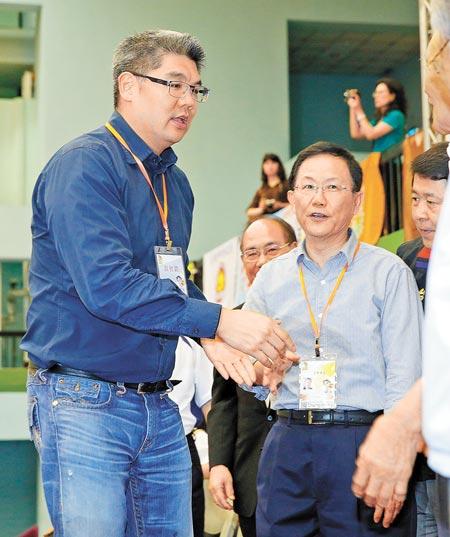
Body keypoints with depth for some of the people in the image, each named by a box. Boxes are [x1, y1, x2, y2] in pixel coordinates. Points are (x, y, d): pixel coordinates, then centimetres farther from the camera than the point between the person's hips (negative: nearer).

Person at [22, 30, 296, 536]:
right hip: (85, 403, -8)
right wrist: (217, 319, -26)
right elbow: (105, 283, -25)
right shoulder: (82, 165, -13)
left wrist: (210, 337, 2)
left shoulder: (176, 181, 14)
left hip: (158, 407, 8)